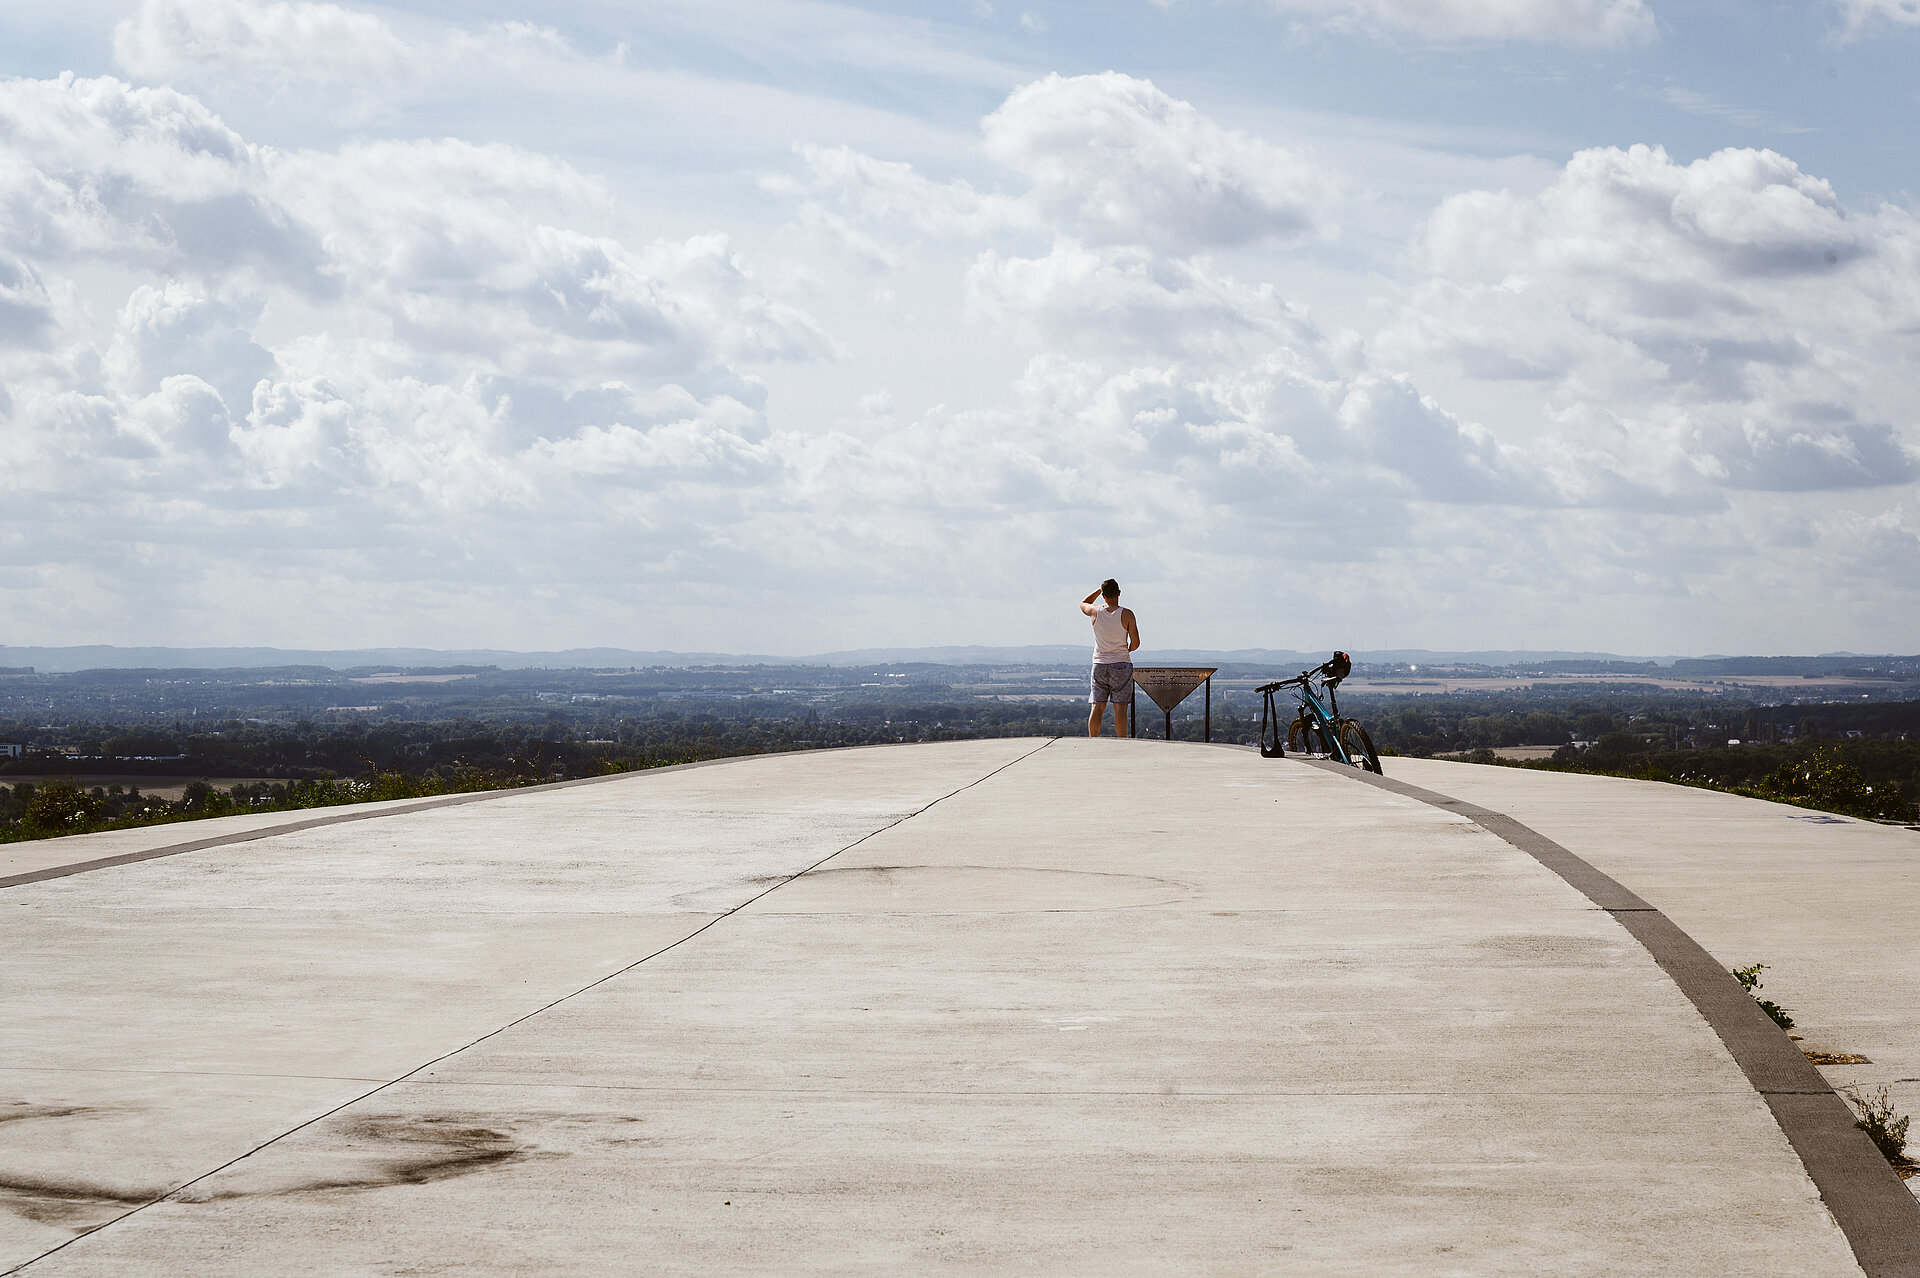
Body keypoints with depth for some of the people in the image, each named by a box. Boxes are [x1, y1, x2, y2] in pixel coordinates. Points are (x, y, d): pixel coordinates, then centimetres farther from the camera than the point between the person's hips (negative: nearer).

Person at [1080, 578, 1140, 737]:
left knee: (1097, 707, 6)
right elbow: (1135, 642, -8)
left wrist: (1100, 589, 23)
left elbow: (1083, 604, 23)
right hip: (1121, 665, -3)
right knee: (1120, 708, -4)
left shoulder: (1096, 613, -1)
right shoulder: (1127, 614, -8)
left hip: (1099, 665, 3)